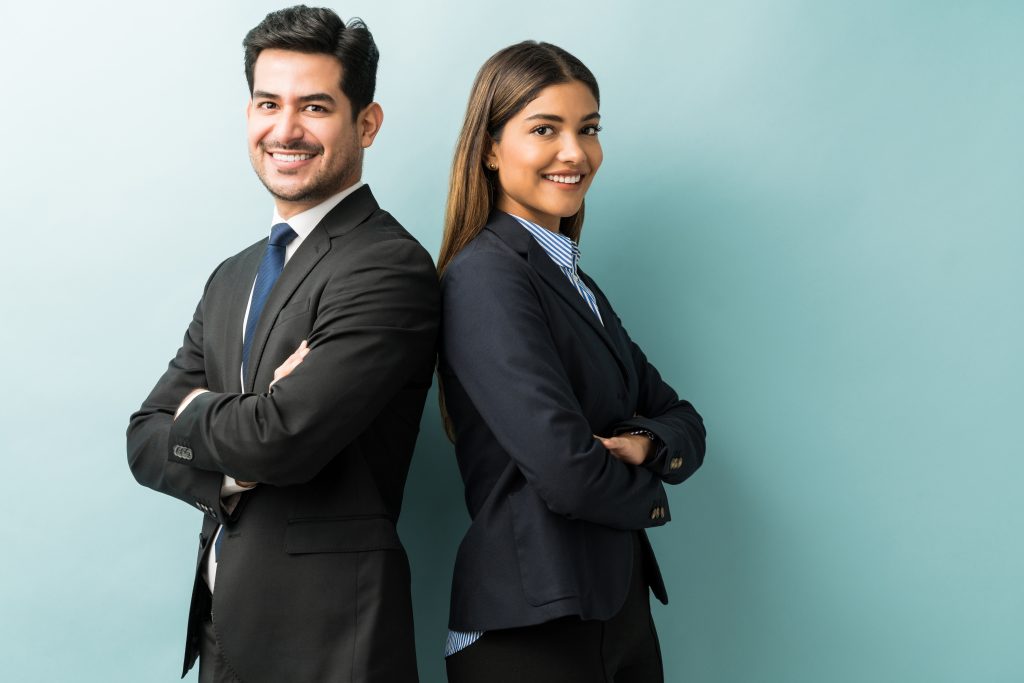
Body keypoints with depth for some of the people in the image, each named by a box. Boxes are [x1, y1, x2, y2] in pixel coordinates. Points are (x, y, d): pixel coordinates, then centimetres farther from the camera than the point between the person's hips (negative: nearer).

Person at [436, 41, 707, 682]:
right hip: (532, 632, -8)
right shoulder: (486, 275, -16)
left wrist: (643, 445, -13)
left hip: (620, 605, 8)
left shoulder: (576, 282, 11)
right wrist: (649, 496, -4)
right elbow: (565, 470, -24)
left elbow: (683, 421, 10)